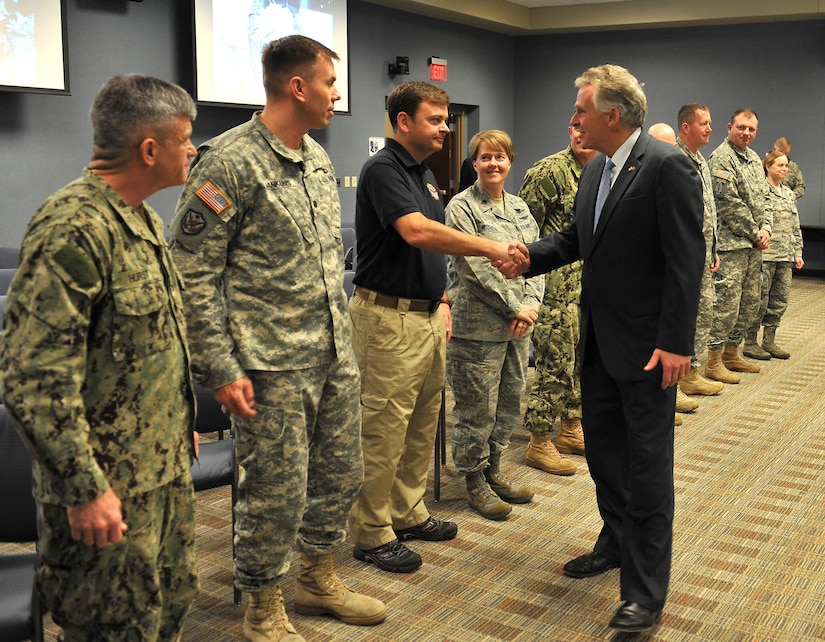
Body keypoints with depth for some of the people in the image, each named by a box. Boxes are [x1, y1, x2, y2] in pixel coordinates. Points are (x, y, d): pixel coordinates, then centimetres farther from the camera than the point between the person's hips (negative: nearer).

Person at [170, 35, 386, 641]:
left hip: (336, 357, 8)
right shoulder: (230, 163, -14)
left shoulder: (319, 159, 11)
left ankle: (319, 578, 39)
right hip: (273, 365, -8)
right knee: (276, 491, 3)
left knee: (341, 474, 17)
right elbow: (195, 274, -15)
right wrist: (221, 369, -17)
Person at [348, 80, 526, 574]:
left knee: (423, 423, 16)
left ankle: (409, 513, 30)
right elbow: (417, 232, -30)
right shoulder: (383, 170, -14)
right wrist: (491, 248, -30)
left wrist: (442, 300, 15)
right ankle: (372, 533, 9)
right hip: (389, 316, -9)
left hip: (427, 315, 10)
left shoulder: (425, 175, 16)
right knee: (384, 428, -2)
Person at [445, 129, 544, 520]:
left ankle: (493, 470, 30)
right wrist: (515, 307, -13)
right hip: (478, 325, -7)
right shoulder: (461, 207, -7)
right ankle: (474, 482, 18)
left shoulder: (519, 207, 14)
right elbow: (477, 268, -14)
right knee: (477, 408, 2)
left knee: (511, 402, 14)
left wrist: (531, 304, -6)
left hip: (518, 324, 7)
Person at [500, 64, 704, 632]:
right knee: (603, 452, 20)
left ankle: (647, 592, 13)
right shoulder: (596, 169, 9)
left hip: (647, 346, -8)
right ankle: (617, 543, 40)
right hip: (598, 341, 8)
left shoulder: (667, 166, -16)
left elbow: (687, 259, -18)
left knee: (647, 467, 1)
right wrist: (528, 258, -3)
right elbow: (576, 237, 16)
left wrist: (675, 343, -21)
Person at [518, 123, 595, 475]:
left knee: (580, 358, 15)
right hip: (555, 286, -8)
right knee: (555, 363, -4)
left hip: (585, 284, 8)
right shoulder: (550, 170, -14)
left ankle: (571, 430, 29)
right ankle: (539, 443, 7)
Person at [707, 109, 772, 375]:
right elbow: (730, 204, -16)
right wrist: (755, 234, -10)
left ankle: (731, 353, 24)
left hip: (754, 246, 9)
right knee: (726, 302, -9)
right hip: (731, 244, -9)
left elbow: (762, 199, 20)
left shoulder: (754, 159, 17)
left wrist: (765, 229, 3)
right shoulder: (721, 158, -11)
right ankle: (713, 361, -2)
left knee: (750, 303, 13)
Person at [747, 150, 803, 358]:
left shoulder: (789, 194, 17)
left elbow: (796, 227, 20)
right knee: (760, 299, -3)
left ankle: (769, 341, 19)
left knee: (780, 300, 9)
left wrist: (797, 252, 14)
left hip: (785, 256, 7)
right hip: (765, 254, -7)